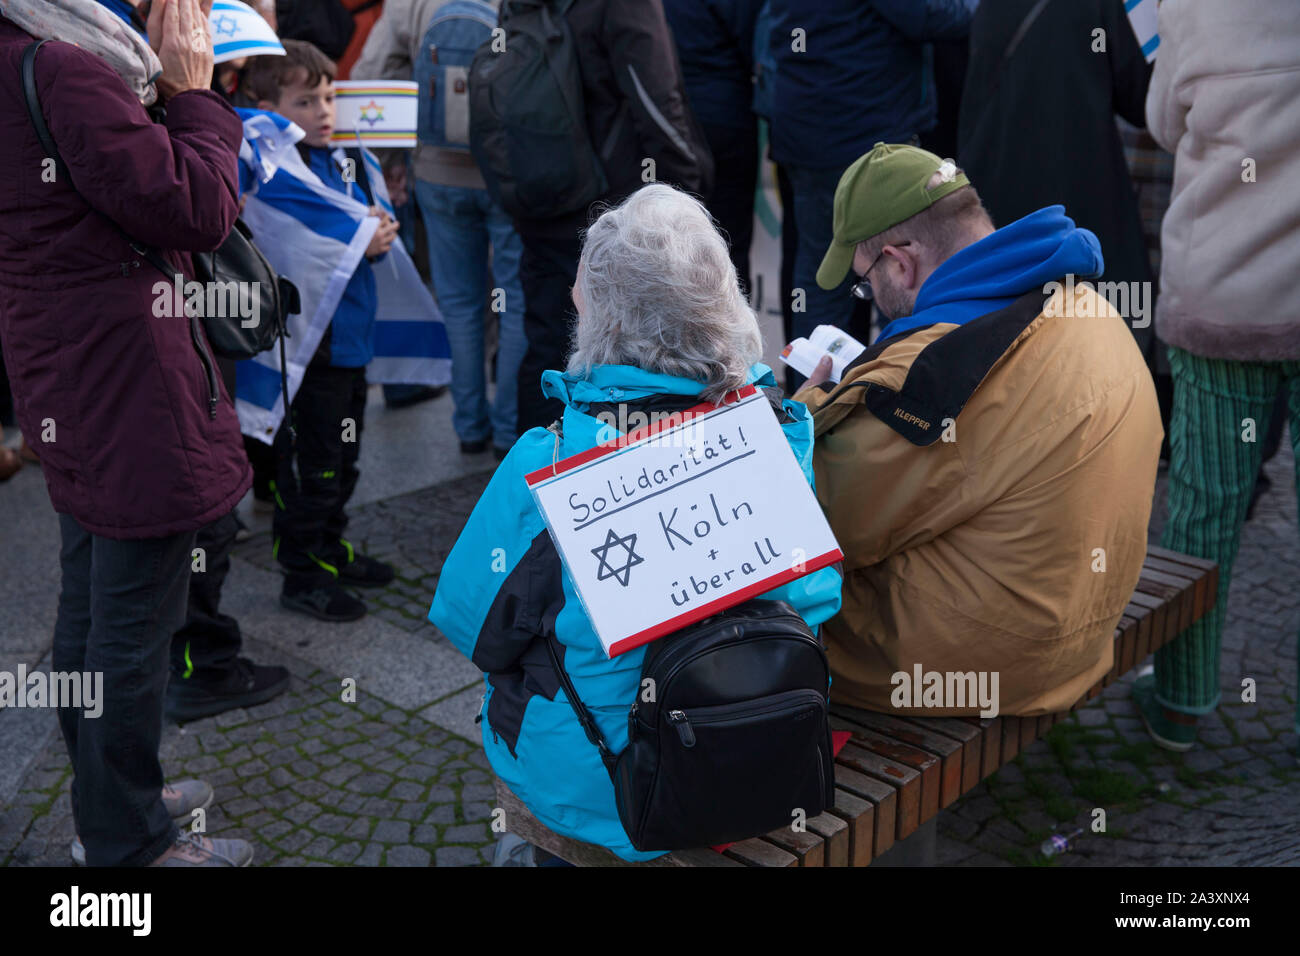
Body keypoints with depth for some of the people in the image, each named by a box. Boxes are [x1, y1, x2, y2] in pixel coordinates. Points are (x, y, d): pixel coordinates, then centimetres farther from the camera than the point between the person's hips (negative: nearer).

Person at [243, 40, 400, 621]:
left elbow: (368, 220, 18)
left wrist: (382, 233, -4)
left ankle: (330, 548, 38)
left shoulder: (340, 162, 8)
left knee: (343, 457, 21)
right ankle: (301, 574, 16)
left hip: (350, 336, 9)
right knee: (311, 464, 2)